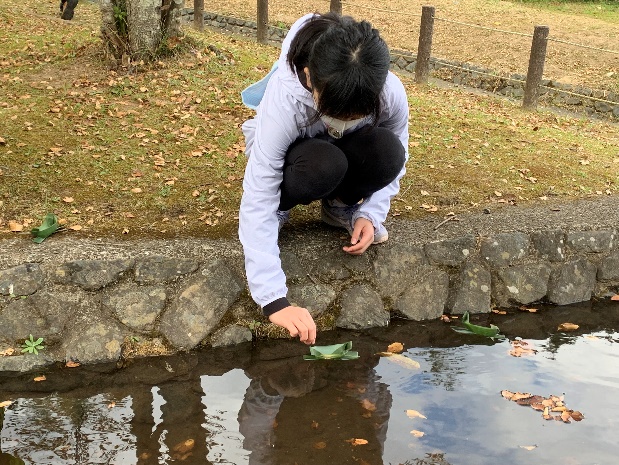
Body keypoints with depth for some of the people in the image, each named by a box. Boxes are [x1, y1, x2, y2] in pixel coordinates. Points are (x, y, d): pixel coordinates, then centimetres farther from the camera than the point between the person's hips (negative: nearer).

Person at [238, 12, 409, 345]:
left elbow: (395, 161, -11)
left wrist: (370, 214, -27)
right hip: (293, 157, -3)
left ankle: (341, 207, -1)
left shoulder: (392, 94, -31)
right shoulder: (283, 102, -40)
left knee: (387, 152, -32)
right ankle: (281, 207, -5)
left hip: (345, 153, 3)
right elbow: (257, 205, -42)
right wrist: (275, 301, -49)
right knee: (323, 164, -38)